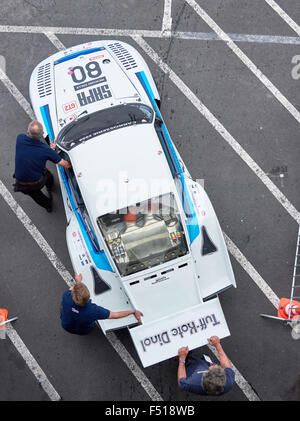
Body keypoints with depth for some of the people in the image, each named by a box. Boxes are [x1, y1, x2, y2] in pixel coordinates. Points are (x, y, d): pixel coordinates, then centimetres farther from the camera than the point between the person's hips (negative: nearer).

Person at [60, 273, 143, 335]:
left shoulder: (66, 297, -39)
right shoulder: (94, 310, -44)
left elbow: (71, 289, -13)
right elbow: (115, 315, -31)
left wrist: (77, 282, 9)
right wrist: (133, 311, -20)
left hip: (66, 327, 1)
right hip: (84, 331, 0)